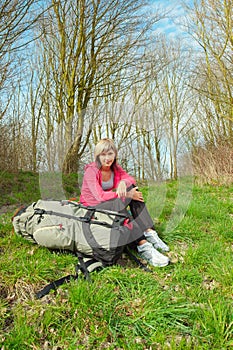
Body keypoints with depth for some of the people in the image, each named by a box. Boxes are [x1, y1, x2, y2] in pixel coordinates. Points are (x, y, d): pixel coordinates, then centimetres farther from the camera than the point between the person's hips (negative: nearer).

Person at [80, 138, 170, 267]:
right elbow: (100, 196, -27)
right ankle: (143, 246, -42)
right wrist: (127, 195, -29)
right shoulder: (91, 170, -19)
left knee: (132, 188, -17)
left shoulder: (115, 167, 2)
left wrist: (123, 182, -28)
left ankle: (149, 232, -24)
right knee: (120, 203, -36)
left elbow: (131, 179, -3)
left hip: (110, 204, 7)